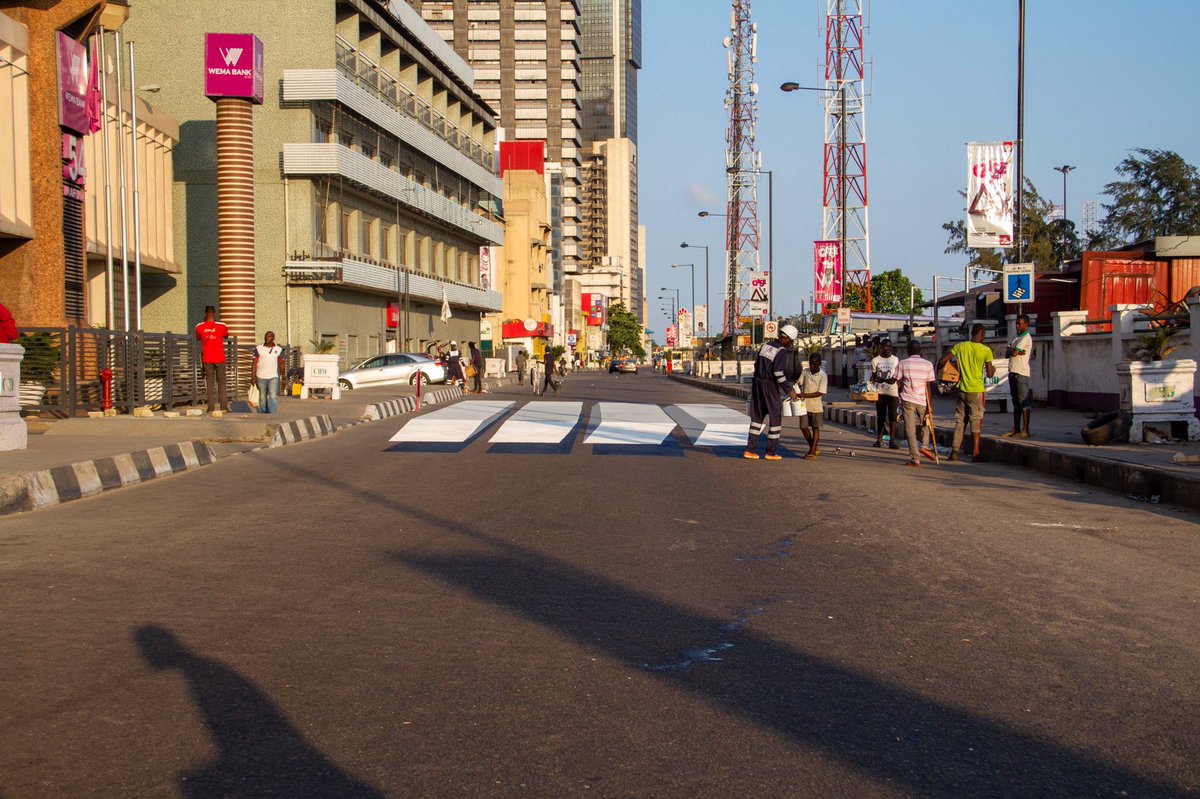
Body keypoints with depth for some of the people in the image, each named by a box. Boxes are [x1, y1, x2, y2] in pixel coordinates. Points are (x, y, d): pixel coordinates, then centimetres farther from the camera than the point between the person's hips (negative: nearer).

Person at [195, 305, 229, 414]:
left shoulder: (199, 327, -2)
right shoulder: (221, 326, -5)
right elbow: (226, 336, 16)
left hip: (207, 359, 1)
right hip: (219, 359, -1)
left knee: (210, 383, 5)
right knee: (221, 382, 7)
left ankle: (211, 407, -1)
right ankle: (224, 407, 1)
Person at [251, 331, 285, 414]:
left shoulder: (278, 350, 5)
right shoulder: (258, 349, 2)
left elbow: (281, 364, 10)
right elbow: (254, 363, 0)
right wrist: (253, 377, -6)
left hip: (273, 377, -1)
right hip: (261, 377, 1)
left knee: (273, 397, -14)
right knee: (262, 398, 7)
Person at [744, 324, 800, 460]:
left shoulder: (766, 346, 10)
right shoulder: (782, 351, -13)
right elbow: (779, 373, -21)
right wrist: (789, 390, -13)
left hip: (757, 383, 7)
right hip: (770, 387, -7)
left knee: (757, 417, 12)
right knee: (775, 418, 6)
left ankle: (750, 450, 7)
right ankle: (771, 452, 8)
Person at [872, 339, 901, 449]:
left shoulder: (896, 360, 4)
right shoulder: (875, 360, 4)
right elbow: (873, 377, 6)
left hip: (893, 392, -1)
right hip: (879, 392, 1)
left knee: (892, 416, -3)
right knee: (880, 416, 6)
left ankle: (892, 440, -4)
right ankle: (879, 439, 13)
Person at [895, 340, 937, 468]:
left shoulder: (902, 364, 0)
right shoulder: (928, 365, 2)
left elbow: (898, 383, 1)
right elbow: (929, 387, -1)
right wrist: (929, 405, 0)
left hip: (908, 400, -1)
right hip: (922, 401, 1)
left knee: (910, 431, -1)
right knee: (926, 424, 25)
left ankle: (915, 458, -6)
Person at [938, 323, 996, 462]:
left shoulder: (960, 346, 1)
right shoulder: (986, 350, -7)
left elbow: (942, 361, 0)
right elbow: (990, 374, -6)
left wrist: (938, 372, 19)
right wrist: (993, 369, 16)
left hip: (962, 389, 3)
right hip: (976, 391, -3)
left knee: (959, 421, 11)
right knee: (976, 422, 3)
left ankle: (954, 452, 9)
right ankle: (975, 454, 4)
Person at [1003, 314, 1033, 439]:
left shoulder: (1026, 338, -8)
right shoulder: (1015, 338, 21)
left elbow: (1013, 353, -17)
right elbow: (1006, 355, 13)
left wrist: (1011, 351, 5)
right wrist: (1016, 352, -5)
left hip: (1021, 373, -9)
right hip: (1012, 372, 9)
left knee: (1024, 401, -8)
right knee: (1016, 402, 11)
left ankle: (1025, 430, -9)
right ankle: (1016, 429, 16)